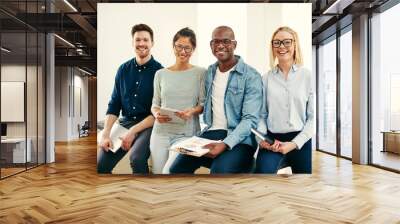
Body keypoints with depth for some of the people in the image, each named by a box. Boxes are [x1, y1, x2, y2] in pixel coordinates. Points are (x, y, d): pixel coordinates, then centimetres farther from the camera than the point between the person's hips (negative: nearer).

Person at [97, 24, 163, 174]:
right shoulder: (123, 69, 8)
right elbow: (114, 105, 9)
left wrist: (133, 131, -15)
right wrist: (105, 134, -4)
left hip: (149, 125, -4)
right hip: (125, 122, 4)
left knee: (136, 158, -31)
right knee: (100, 164, -12)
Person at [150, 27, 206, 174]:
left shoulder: (201, 73, 2)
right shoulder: (161, 74, 10)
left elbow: (204, 104, 0)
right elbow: (155, 104, 12)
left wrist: (193, 111, -20)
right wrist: (157, 114, -9)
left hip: (187, 133, -3)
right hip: (161, 132, 3)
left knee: (170, 171, -19)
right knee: (157, 172, 3)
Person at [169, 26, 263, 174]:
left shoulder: (251, 76, -8)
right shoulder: (209, 72, 12)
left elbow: (250, 119, -15)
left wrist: (225, 144, -27)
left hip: (239, 138, -5)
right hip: (211, 133, 5)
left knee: (220, 170, -32)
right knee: (177, 168, -12)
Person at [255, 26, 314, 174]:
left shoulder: (307, 75, 0)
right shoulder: (266, 78, 6)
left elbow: (313, 116, -2)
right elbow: (261, 115, 6)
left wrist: (294, 143, -11)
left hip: (301, 141, 1)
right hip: (273, 140, 0)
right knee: (263, 170, -27)